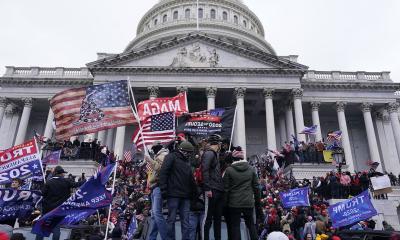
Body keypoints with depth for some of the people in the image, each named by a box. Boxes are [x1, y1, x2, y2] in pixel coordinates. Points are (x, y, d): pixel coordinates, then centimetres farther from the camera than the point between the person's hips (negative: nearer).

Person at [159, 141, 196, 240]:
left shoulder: (187, 162, 21)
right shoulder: (171, 157, 0)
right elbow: (163, 173, -9)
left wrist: (193, 191, 12)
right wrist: (164, 190, -15)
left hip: (185, 196, 6)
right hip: (173, 194, -6)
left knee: (185, 220, 4)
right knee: (171, 219, 0)